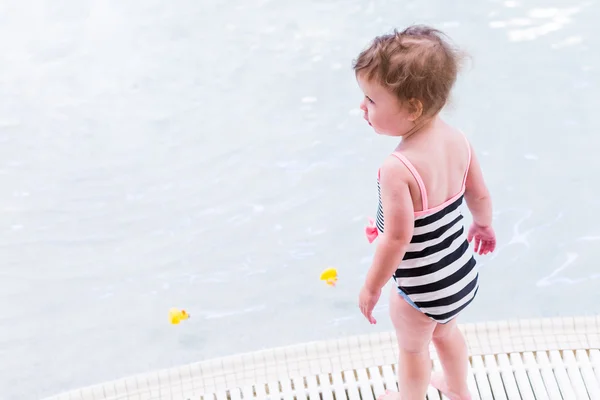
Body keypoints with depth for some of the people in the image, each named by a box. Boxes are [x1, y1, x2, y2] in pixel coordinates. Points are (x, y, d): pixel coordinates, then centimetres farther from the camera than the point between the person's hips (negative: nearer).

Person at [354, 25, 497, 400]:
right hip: (463, 275, 7)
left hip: (423, 291, -7)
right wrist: (484, 226, 23)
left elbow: (397, 239, -28)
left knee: (413, 348, 23)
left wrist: (371, 287, -13)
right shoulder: (458, 139, -13)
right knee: (446, 331, 35)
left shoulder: (397, 169, -34)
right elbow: (480, 196, 2)